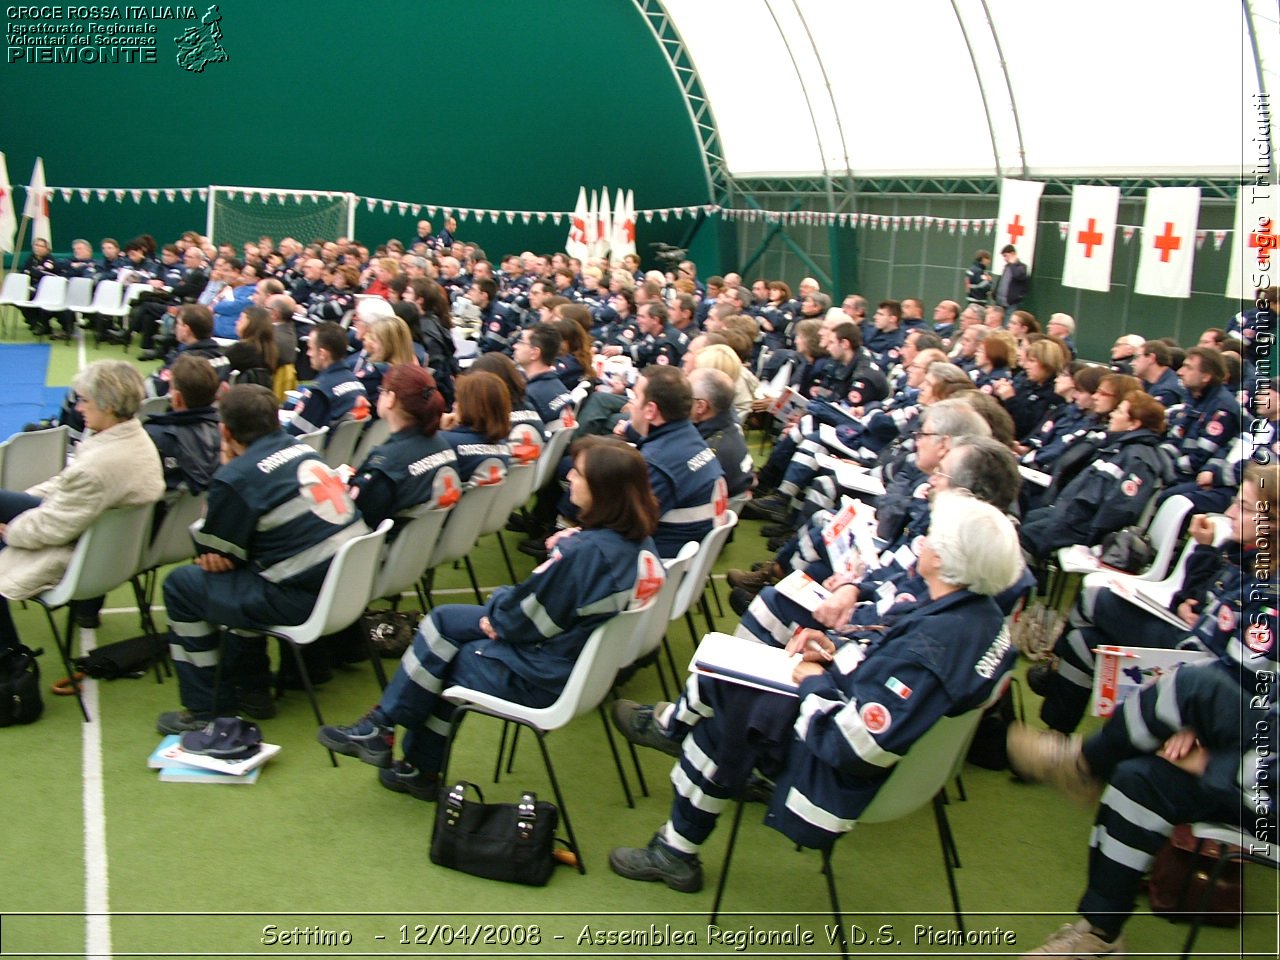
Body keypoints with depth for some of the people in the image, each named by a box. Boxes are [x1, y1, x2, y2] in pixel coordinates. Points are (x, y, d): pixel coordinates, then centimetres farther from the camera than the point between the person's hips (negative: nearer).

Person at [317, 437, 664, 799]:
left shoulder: (585, 552, -31)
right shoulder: (640, 539, -4)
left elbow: (521, 618, -19)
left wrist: (495, 610, -1)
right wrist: (568, 546, -5)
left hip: (541, 677, -9)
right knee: (442, 620, 14)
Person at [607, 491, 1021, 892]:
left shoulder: (927, 645, -35)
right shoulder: (983, 613, -5)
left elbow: (852, 747, -32)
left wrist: (814, 682, -17)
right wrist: (839, 652, -1)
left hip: (847, 782, -9)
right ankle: (669, 723, 38)